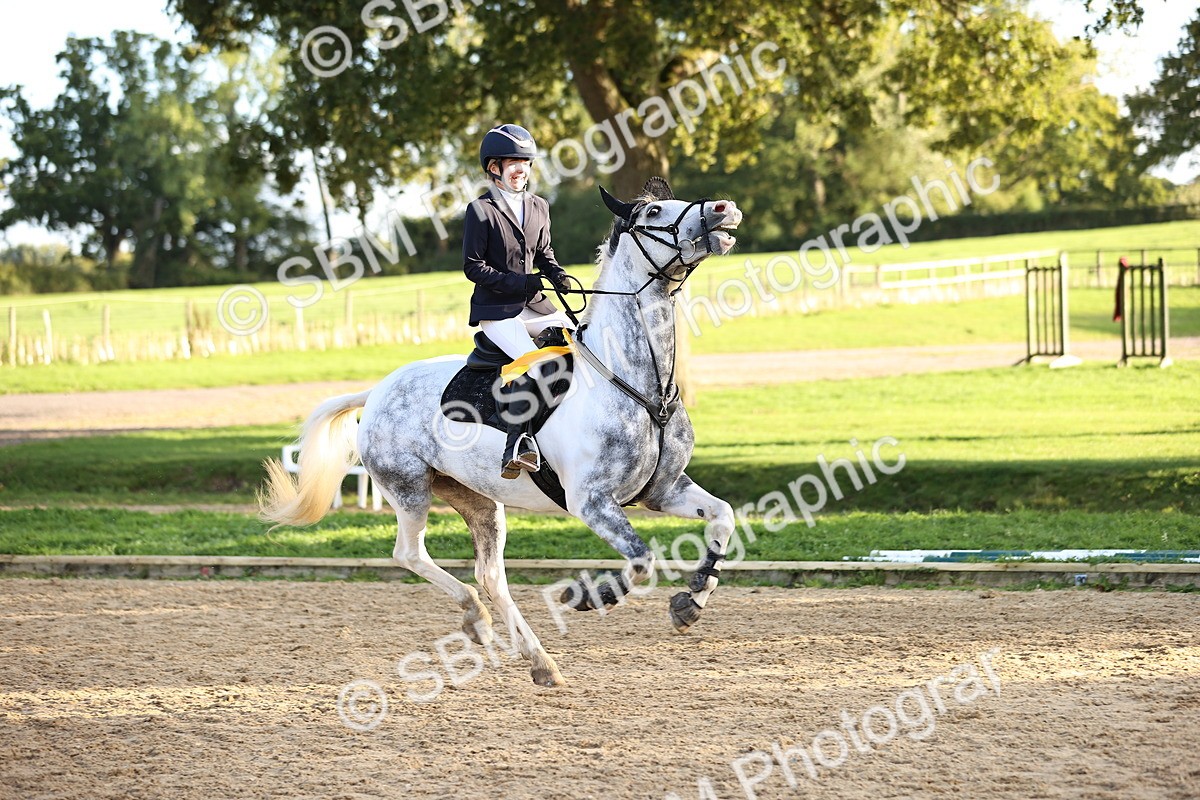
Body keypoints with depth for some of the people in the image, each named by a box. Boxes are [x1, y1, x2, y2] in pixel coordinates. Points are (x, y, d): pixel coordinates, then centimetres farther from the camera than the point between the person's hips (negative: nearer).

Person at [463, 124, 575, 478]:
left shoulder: (539, 207, 13)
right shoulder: (481, 210, -6)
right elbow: (473, 266, -9)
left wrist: (556, 273, -3)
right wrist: (520, 282, -18)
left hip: (534, 305, 7)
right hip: (495, 309, -7)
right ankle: (517, 444, -28)